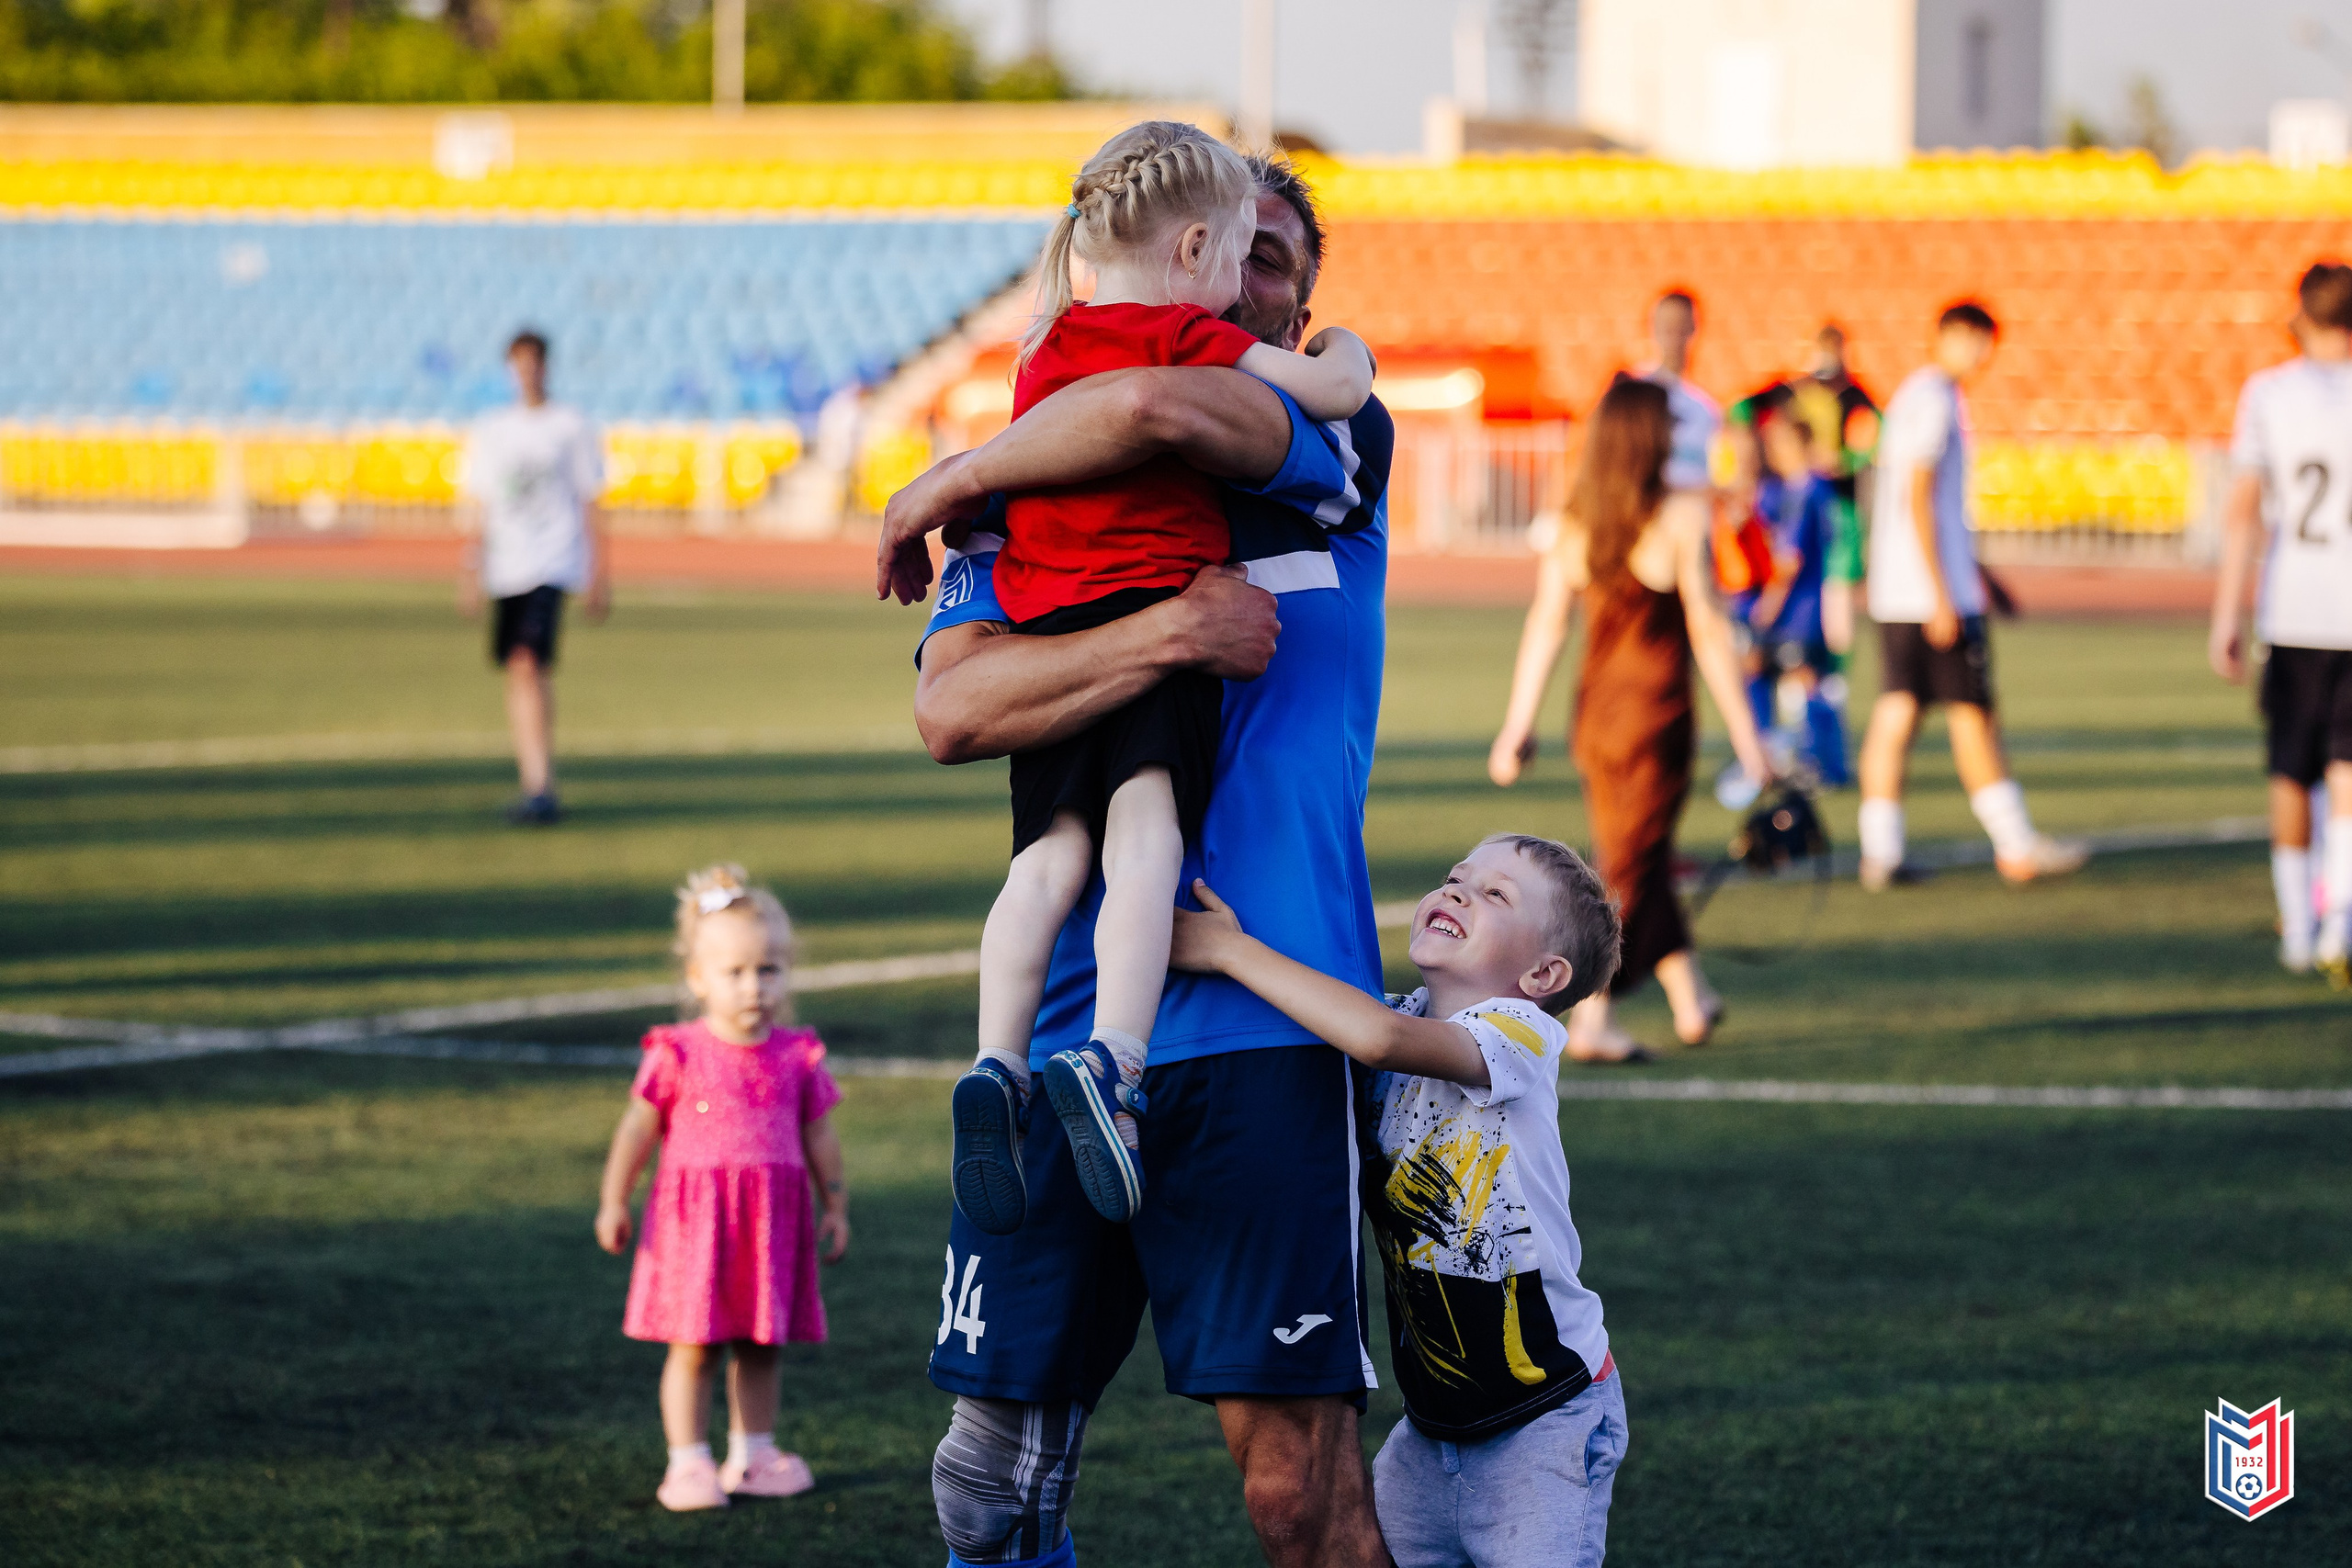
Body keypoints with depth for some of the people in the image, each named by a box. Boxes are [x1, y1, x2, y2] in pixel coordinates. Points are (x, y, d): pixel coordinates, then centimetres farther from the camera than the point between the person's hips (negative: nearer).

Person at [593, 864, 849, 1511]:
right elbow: (636, 1129, -3)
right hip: (694, 1217, -3)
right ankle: (688, 1464, 3)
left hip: (772, 1224, 3)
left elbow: (819, 1135, 12)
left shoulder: (796, 1058, 3)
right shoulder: (678, 1056, -6)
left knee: (760, 1347, 11)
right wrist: (613, 1202, -7)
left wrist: (836, 1206, 12)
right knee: (693, 1346, -2)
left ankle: (752, 1456, 22)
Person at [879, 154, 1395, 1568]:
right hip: (1063, 1027, 4)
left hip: (1264, 1025, -3)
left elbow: (1150, 410, -18)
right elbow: (950, 711, -6)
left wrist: (951, 484, -3)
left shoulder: (1340, 446, 4)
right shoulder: (1034, 506, 14)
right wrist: (1170, 636, -16)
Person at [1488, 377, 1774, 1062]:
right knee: (1634, 864, 0)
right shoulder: (1681, 515, -12)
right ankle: (1591, 1019, -6)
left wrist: (1518, 724, 7)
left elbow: (1544, 624, 2)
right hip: (1657, 711, -5)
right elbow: (1707, 629, -12)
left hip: (1595, 713, 5)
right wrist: (1745, 734, -7)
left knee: (1637, 860, 17)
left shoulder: (1576, 517, 2)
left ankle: (1691, 999, 28)